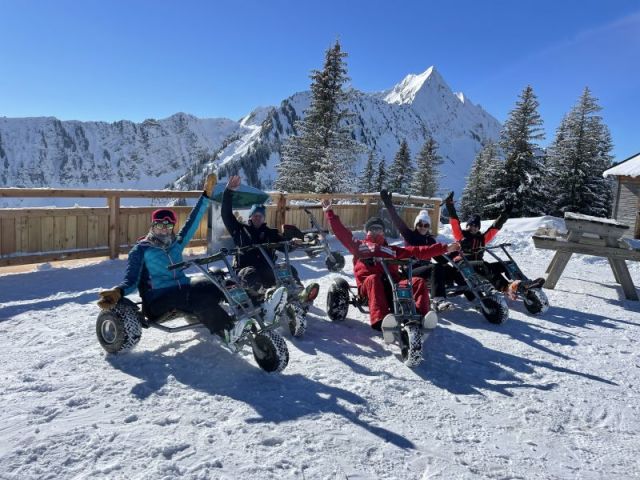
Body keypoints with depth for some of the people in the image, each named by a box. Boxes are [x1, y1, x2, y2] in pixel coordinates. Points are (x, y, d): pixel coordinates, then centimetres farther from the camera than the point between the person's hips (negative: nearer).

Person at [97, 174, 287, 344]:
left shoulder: (176, 244, 18)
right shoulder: (140, 250, 4)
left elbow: (192, 222, 14)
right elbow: (131, 279, -6)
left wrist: (206, 194, 10)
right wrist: (118, 292, -29)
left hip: (182, 288, 5)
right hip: (158, 300, -5)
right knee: (199, 297, -35)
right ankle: (228, 330, -55)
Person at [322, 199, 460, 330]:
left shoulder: (391, 250, 32)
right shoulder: (359, 245, 28)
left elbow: (418, 251, 24)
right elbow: (341, 232, 17)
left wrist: (444, 248, 15)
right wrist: (330, 212, 9)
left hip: (393, 284, 3)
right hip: (368, 284, -3)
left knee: (419, 281, -20)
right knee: (373, 279, -37)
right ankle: (380, 320, -54)